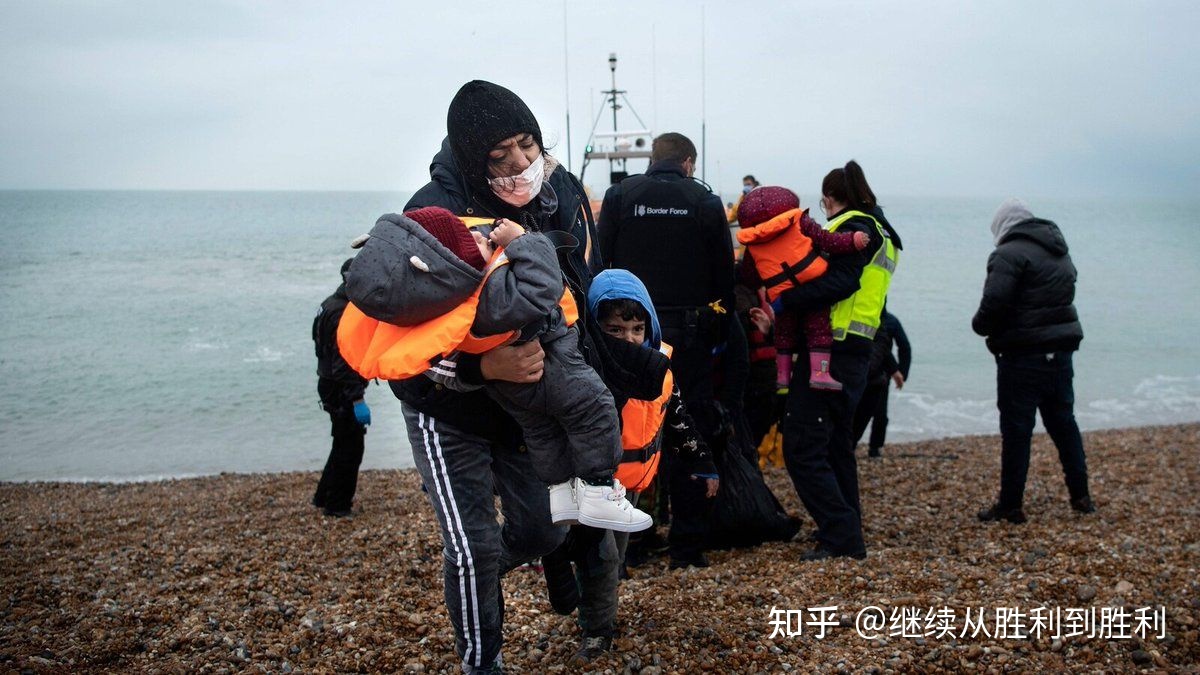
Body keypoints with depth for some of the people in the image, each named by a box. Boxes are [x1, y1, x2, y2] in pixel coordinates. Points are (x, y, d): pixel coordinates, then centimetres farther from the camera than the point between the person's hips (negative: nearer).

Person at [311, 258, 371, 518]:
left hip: (331, 386, 10)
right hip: (342, 391, -10)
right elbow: (344, 363, -26)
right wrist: (357, 400, -26)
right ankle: (337, 505, 7)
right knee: (350, 447, -1)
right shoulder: (343, 314, -21)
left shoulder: (333, 305, 12)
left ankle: (324, 496, 30)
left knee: (345, 443, 21)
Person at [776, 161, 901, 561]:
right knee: (836, 444, 20)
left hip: (830, 354, -11)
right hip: (855, 352, 11)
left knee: (802, 448, -10)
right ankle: (847, 531, 29)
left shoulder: (853, 228, -8)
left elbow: (837, 283, -24)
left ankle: (841, 537, -11)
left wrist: (783, 301, -27)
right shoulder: (880, 232, 23)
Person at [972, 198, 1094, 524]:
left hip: (1024, 356, -8)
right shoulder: (1060, 253, 16)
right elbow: (1060, 300, 16)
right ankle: (1081, 496, 25)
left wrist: (981, 326, -4)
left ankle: (1011, 505, 4)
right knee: (1063, 422, 18)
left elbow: (994, 304, -23)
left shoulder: (1010, 253, -13)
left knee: (1016, 430, -1)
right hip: (1061, 350, 8)